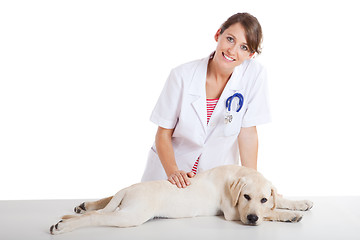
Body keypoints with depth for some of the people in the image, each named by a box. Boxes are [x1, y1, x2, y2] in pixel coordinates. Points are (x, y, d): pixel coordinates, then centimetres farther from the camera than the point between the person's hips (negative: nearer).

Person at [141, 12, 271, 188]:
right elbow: (164, 133, -10)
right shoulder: (182, 75, -13)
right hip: (168, 168, 0)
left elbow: (248, 131, -8)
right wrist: (173, 171, -25)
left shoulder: (254, 74, -13)